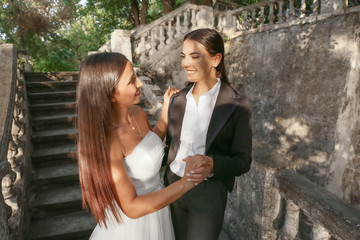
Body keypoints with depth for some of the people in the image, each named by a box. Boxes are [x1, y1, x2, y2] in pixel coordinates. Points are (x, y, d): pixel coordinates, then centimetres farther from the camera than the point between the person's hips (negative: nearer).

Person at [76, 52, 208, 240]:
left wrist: (167, 109, 0)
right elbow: (132, 207, -28)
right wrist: (185, 183, -34)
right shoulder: (105, 141, -31)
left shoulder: (137, 112, -10)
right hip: (131, 221, -7)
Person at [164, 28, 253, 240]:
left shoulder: (237, 105, -13)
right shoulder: (178, 100, 1)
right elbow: (171, 144, 9)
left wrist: (211, 164, -29)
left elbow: (243, 162, -12)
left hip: (208, 193, -4)